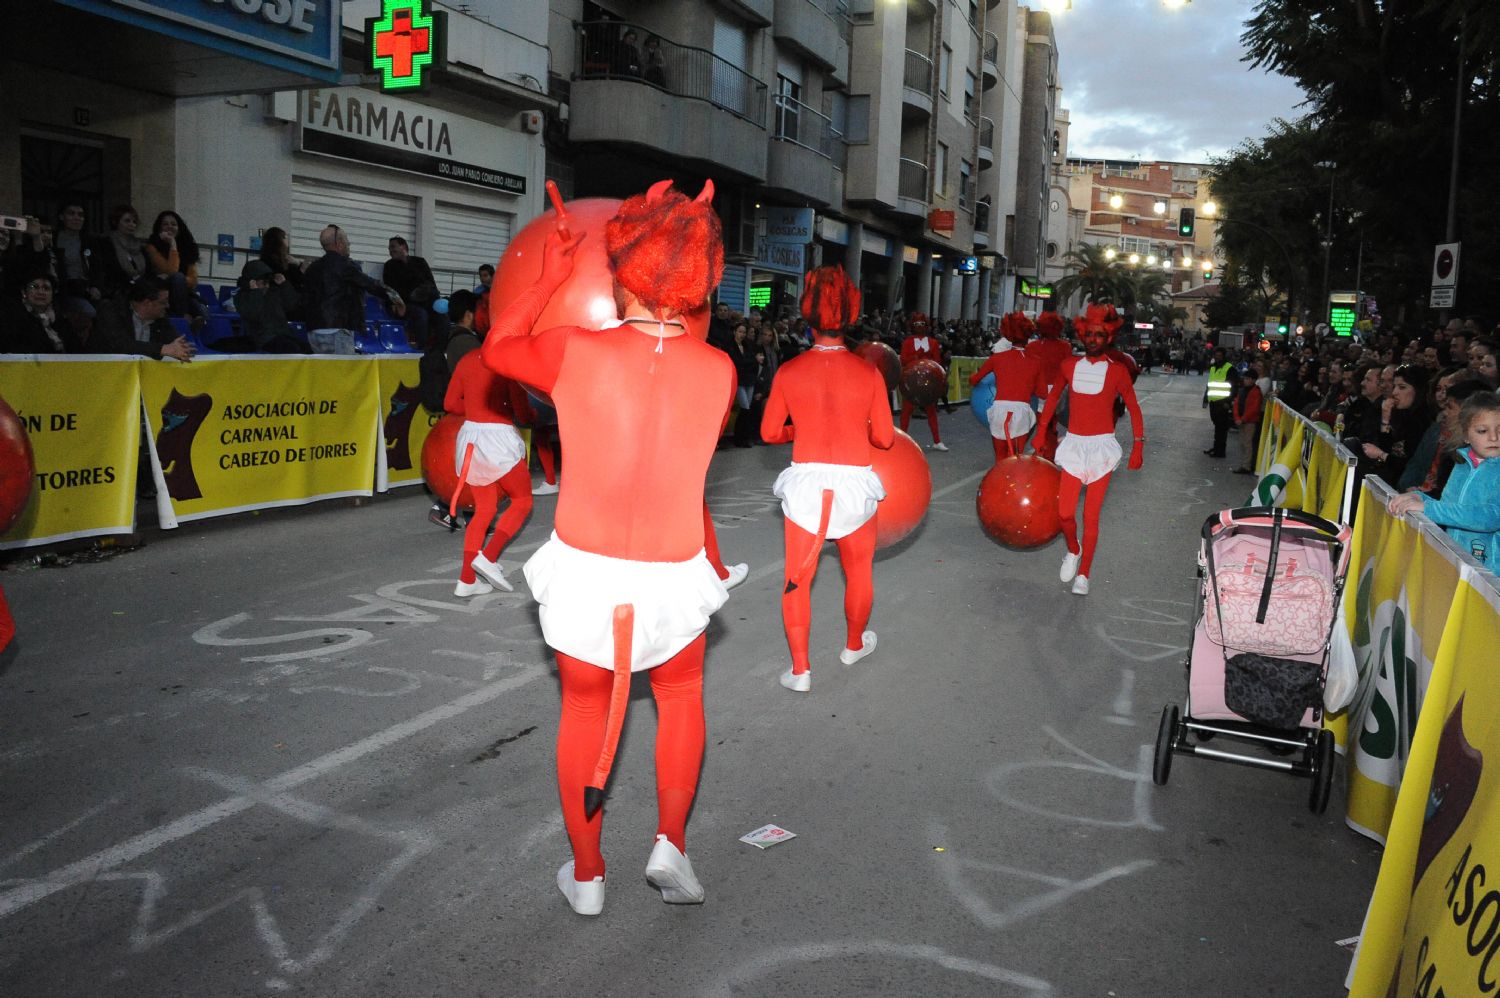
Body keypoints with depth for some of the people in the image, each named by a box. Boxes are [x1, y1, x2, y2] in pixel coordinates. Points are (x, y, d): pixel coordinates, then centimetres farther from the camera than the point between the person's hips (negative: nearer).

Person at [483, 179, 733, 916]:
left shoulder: (575, 353, -15)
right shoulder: (718, 371, -10)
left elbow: (496, 348, 5)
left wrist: (549, 279, 10)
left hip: (584, 572, 0)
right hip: (671, 577, 1)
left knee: (584, 712, 21)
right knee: (681, 696, 29)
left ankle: (586, 874, 33)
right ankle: (670, 844, 23)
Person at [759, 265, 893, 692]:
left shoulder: (789, 372, -7)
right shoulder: (868, 374, -8)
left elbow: (770, 432, 0)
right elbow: (884, 438, -3)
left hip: (805, 483, 0)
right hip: (854, 484, 1)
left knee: (797, 577, 10)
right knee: (859, 570, 22)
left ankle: (800, 669, 9)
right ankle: (854, 644, 42)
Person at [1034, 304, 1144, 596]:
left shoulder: (1117, 371, -2)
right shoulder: (1069, 366, 5)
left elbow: (1133, 408, 3)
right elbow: (1054, 396, 20)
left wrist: (1138, 446, -4)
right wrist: (1041, 430, 19)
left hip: (1101, 446, -2)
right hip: (1074, 444, 2)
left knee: (1091, 516, 0)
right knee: (1065, 511, -4)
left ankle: (1083, 574, 10)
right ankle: (1073, 551, 27)